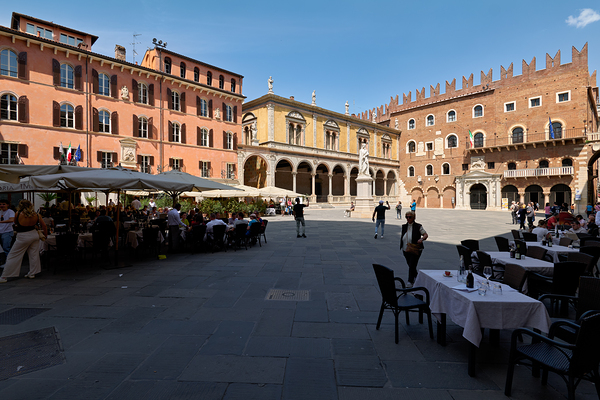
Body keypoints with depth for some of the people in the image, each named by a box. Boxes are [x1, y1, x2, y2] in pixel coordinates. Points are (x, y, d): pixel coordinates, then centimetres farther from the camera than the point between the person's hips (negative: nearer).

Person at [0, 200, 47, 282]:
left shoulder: (18, 214, -12)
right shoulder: (36, 215, -3)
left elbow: (15, 223, 7)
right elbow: (44, 226, 3)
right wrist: (45, 235, 17)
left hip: (23, 237, -3)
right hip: (34, 234, 4)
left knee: (13, 256, 5)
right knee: (34, 255, 11)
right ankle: (32, 273, 19)